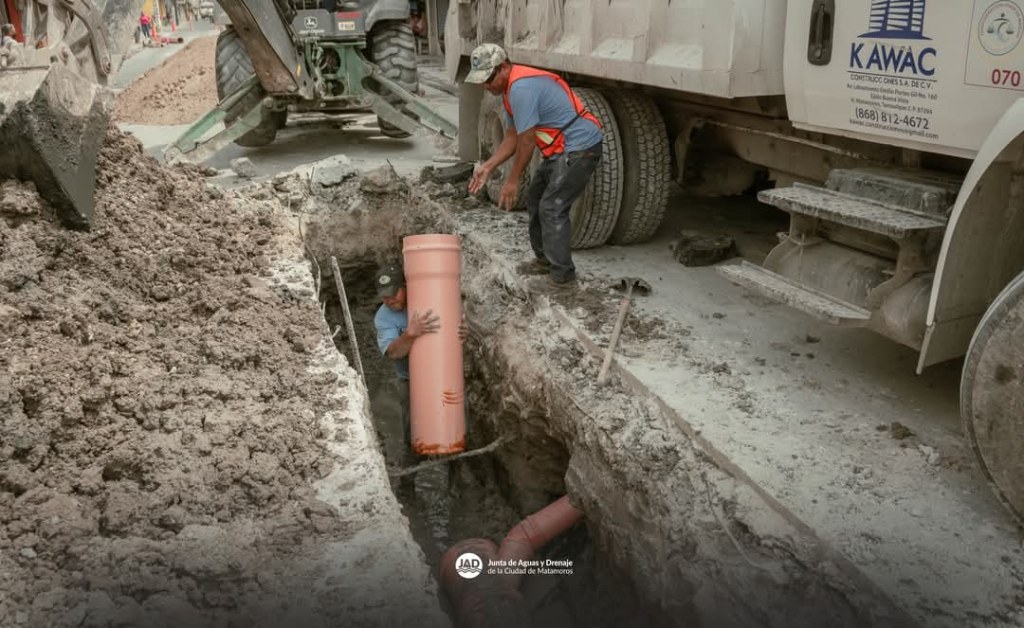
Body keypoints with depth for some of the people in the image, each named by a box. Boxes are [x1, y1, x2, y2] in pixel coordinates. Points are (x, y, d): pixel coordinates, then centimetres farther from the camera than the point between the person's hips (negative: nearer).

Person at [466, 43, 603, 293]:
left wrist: (512, 181, -9)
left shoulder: (521, 88, -23)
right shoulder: (510, 88, 10)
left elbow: (526, 141, -19)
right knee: (535, 198, 18)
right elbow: (512, 138, 14)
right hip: (562, 149, 11)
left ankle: (562, 276, -1)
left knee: (552, 208, -9)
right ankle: (544, 258, 30)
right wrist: (487, 167, 5)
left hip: (580, 148, -11)